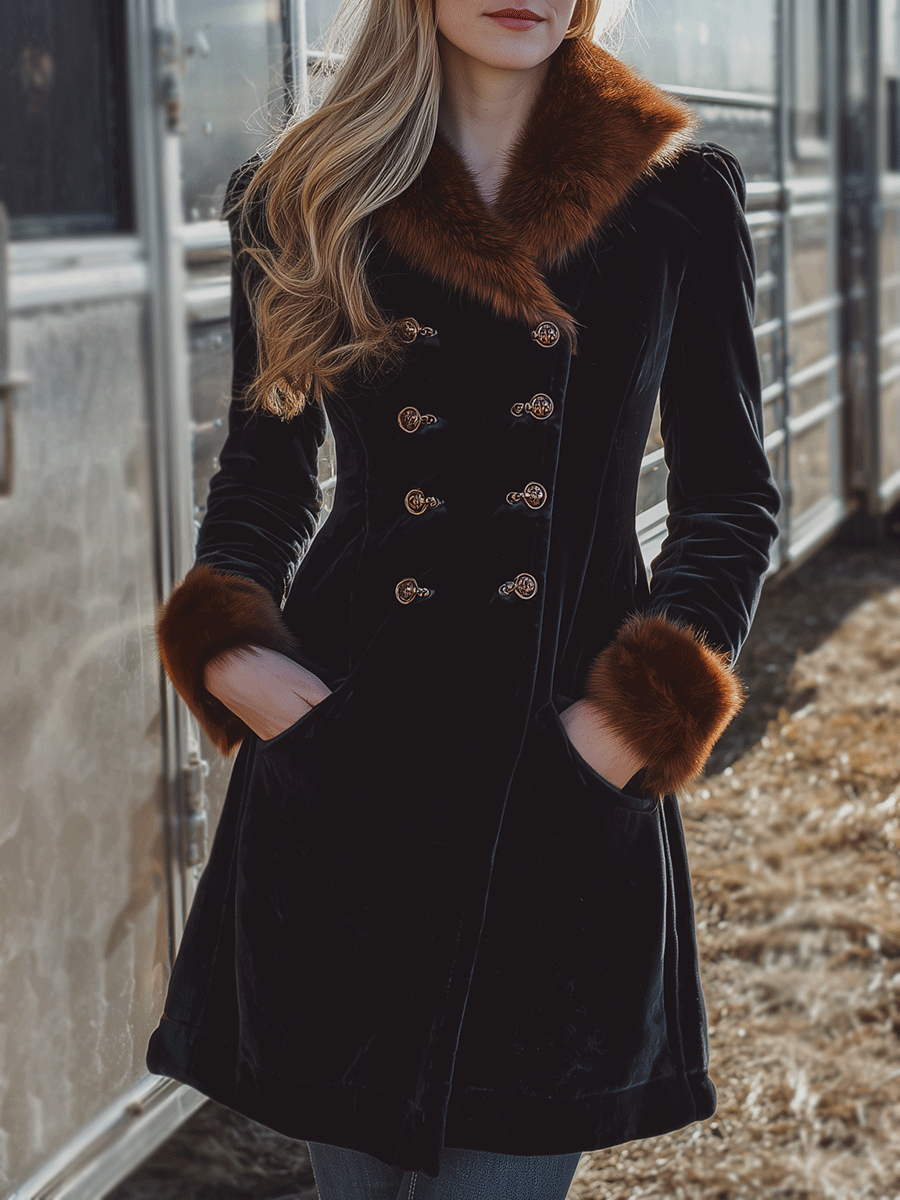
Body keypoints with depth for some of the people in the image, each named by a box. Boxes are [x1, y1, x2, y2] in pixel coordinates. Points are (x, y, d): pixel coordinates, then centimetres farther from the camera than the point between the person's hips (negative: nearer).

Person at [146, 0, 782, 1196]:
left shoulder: (680, 197, 3)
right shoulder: (301, 202, 6)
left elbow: (732, 500, 6)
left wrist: (643, 713, -8)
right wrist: (227, 642, -4)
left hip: (569, 783, -1)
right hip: (344, 768, 1)